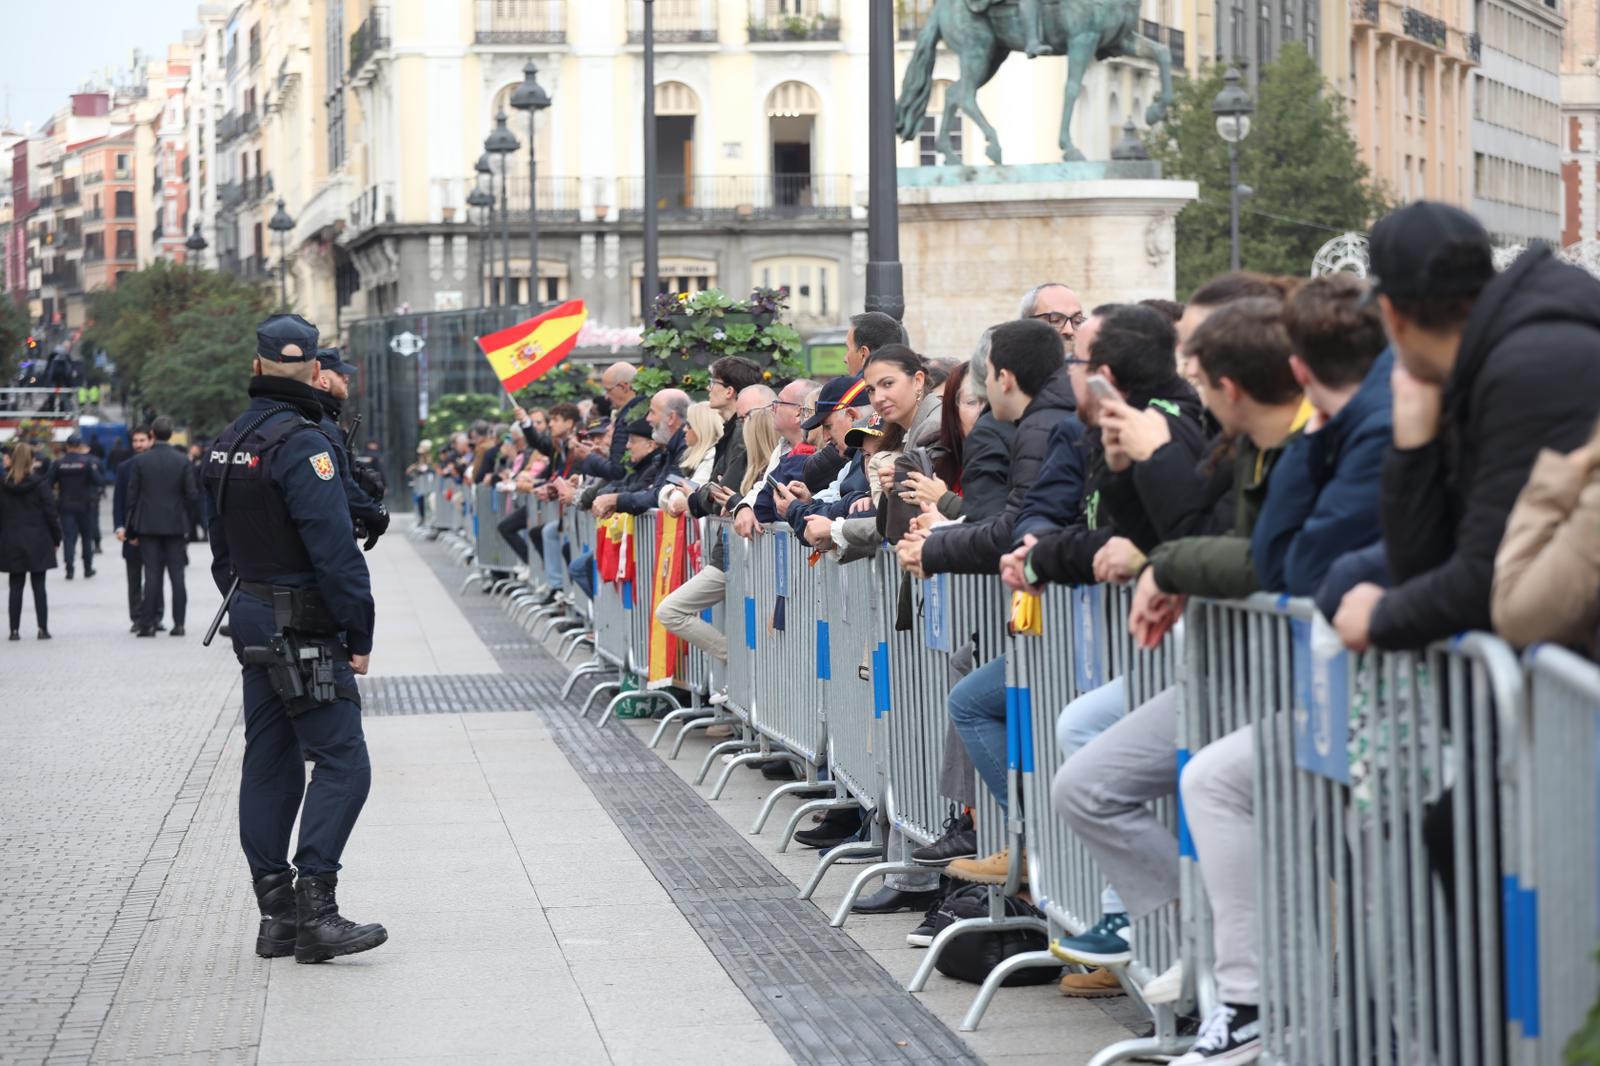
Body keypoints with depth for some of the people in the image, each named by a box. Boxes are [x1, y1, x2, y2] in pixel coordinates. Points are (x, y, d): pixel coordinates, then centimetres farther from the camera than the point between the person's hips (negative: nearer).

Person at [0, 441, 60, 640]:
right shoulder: (39, 483, -8)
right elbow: (50, 513, -6)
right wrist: (56, 539, 4)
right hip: (37, 542, -2)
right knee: (39, 586, 3)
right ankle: (43, 629, 1)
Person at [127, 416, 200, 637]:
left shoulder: (139, 461, -4)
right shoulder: (182, 461, -2)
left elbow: (132, 497, -2)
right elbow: (192, 495, -3)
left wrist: (132, 529, 6)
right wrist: (188, 520, 11)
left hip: (148, 525, 0)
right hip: (175, 525, 0)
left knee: (152, 574, 1)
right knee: (177, 574, 4)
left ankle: (148, 623, -2)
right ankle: (178, 623, 3)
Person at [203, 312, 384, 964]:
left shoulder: (226, 446, 13)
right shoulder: (301, 444, -16)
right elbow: (334, 550, -20)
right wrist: (359, 637, -14)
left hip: (253, 625, 9)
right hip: (305, 632, -9)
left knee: (270, 764, 11)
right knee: (342, 763, -8)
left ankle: (276, 913, 13)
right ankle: (315, 912, -14)